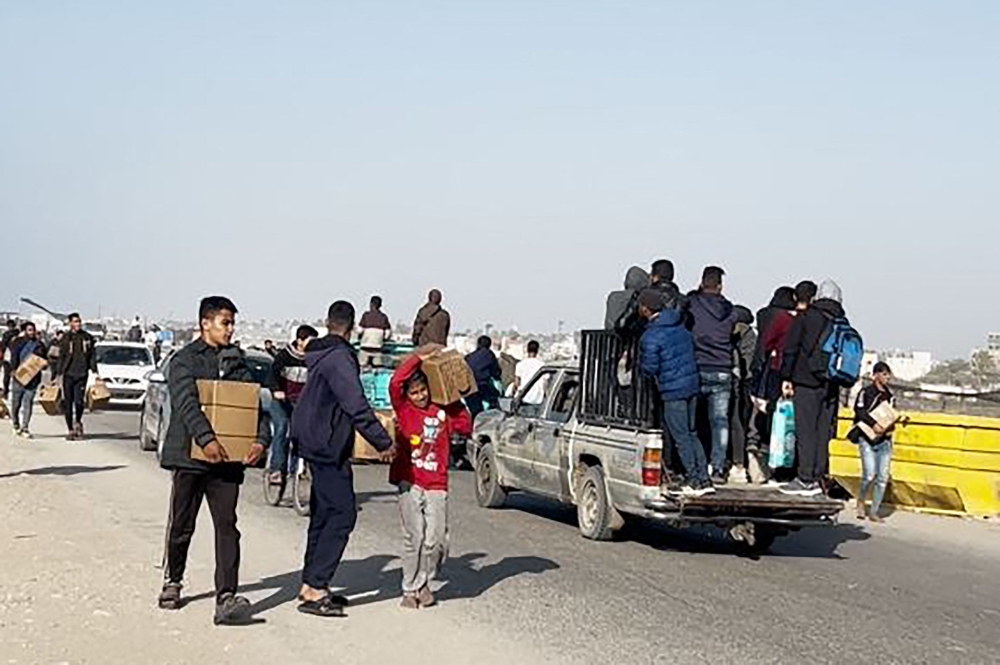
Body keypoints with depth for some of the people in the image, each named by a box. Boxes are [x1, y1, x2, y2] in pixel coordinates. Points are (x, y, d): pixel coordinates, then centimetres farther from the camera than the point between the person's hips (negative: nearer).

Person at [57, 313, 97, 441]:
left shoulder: (87, 337, 7)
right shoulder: (66, 338, 3)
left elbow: (92, 355, 10)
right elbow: (61, 357, 3)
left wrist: (94, 371, 3)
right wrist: (59, 373, -1)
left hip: (82, 374, 0)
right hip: (68, 374, 0)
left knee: (79, 401, -8)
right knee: (68, 403, 2)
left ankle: (78, 422, 19)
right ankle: (70, 429, 11)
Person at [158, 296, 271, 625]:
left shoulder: (237, 362, 12)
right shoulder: (184, 361, -2)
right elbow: (186, 404, -17)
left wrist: (262, 439, -14)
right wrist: (206, 438, -32)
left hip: (227, 459, 3)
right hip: (189, 455, -3)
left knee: (227, 527, -6)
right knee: (181, 527, 11)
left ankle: (226, 598, -10)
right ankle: (172, 581, 34)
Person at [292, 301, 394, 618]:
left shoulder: (321, 355, 14)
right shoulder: (339, 358, -17)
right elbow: (357, 406, -23)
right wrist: (383, 442, -20)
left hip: (316, 445, 10)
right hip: (328, 447, -10)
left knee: (323, 514, 15)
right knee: (342, 514, -10)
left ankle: (311, 585, 19)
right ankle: (314, 590, -12)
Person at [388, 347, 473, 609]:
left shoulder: (442, 411, 10)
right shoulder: (404, 409, 3)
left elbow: (465, 427, 5)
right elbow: (395, 383, -12)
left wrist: (456, 403, 0)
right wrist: (418, 358, -10)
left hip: (436, 485, 2)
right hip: (410, 482, -2)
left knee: (436, 540, -2)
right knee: (414, 538, -4)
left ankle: (425, 584, 19)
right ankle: (410, 589, 9)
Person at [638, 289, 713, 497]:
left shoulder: (651, 336, -16)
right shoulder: (680, 324, 9)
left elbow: (649, 367, -15)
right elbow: (691, 346, 17)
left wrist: (638, 362, 5)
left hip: (672, 389, -8)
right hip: (692, 384, 8)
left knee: (681, 436, 0)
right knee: (691, 433, 15)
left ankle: (693, 480, 3)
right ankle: (703, 479, 15)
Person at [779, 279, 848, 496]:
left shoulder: (806, 317, -1)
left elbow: (790, 348, -4)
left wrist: (786, 377, 0)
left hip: (806, 382, -4)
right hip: (831, 387, 4)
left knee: (806, 431, -4)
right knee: (823, 433, 8)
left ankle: (806, 480, -6)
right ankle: (818, 477, 10)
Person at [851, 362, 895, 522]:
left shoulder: (889, 395, 15)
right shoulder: (866, 393, -2)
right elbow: (860, 410, -16)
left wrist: (890, 426, 0)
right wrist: (873, 424, -26)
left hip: (884, 440, 5)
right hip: (867, 438, -5)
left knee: (883, 477, 0)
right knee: (870, 475, -15)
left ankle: (874, 512, 8)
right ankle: (860, 501, 12)